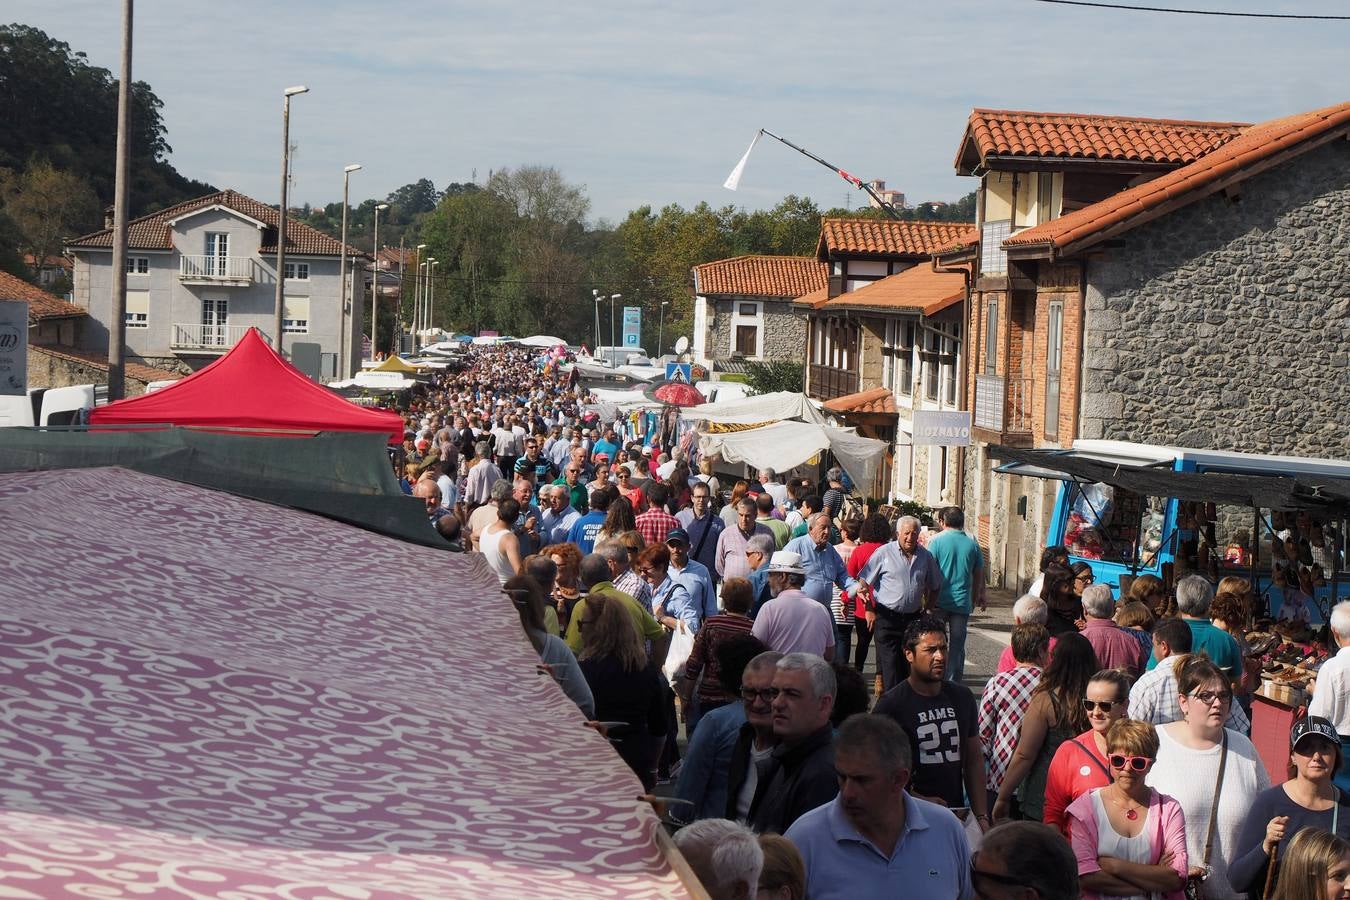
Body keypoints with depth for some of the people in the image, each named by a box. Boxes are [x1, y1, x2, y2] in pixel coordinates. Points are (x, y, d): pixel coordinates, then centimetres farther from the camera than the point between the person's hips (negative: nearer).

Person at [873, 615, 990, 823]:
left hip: (957, 814, 5)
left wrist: (981, 816, 9)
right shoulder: (891, 705, -6)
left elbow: (974, 760, 15)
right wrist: (918, 800, -17)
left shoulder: (962, 697, 12)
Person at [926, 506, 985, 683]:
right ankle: (953, 683, 5)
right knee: (957, 645, 7)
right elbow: (979, 575, 11)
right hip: (963, 602, 2)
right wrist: (977, 597, 23)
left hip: (940, 601, -2)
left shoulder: (936, 540, -4)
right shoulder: (972, 544, 4)